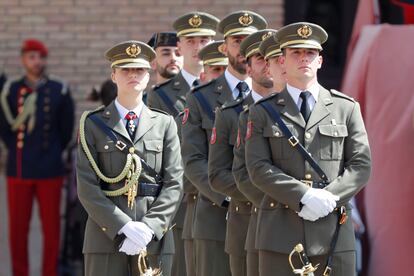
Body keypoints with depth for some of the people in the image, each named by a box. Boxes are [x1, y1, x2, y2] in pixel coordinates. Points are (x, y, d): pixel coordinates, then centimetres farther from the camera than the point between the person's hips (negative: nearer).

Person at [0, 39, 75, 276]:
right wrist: (19, 153, 9)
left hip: (50, 172, -1)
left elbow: (67, 130, 7)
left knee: (51, 229, 4)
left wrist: (52, 155, 10)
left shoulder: (60, 91, -1)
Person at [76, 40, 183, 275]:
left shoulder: (164, 124, 12)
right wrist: (124, 227, -13)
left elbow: (174, 184, 4)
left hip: (153, 237, 2)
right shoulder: (93, 124, 7)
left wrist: (149, 227, -10)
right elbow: (87, 187, -2)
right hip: (106, 236, -2)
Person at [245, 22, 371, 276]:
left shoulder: (346, 108, 12)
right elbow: (258, 167, -2)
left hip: (334, 229, 1)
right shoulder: (263, 113, 9)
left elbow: (361, 164, 5)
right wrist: (304, 197, -15)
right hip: (281, 233, -1)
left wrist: (329, 198, -12)